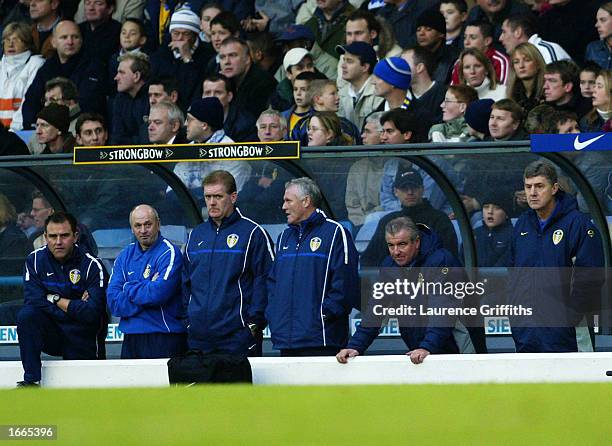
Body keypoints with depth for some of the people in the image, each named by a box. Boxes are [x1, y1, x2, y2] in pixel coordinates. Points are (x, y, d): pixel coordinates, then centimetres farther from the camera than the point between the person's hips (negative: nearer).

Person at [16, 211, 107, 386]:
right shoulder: (35, 260, -4)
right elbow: (33, 301, -15)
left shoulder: (92, 265, -12)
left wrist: (56, 299, -14)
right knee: (26, 314, -27)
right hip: (50, 335, 1)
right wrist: (74, 307, -17)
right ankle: (31, 379, -25)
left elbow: (91, 313, -19)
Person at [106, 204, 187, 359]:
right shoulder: (125, 256, 11)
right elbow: (113, 302, 1)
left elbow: (158, 293, -19)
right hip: (130, 339, 6)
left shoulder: (169, 253, -7)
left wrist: (129, 288, -3)